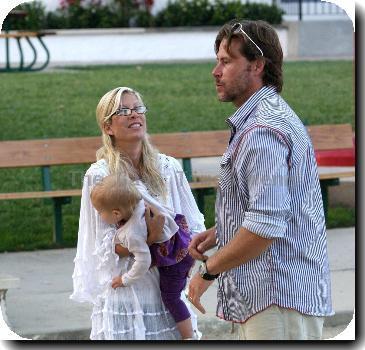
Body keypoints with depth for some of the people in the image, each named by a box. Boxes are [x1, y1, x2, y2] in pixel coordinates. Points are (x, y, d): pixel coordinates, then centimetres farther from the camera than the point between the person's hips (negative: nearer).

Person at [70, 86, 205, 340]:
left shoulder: (169, 169, 5)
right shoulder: (99, 176, -6)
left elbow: (196, 228, 10)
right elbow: (107, 247, -8)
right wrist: (146, 236, -24)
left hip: (167, 290, 3)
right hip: (124, 294, -3)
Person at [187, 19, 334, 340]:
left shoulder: (262, 130, -18)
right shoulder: (274, 115, 18)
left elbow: (266, 226, -26)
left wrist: (209, 270, -14)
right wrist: (218, 233, 14)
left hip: (279, 301, -11)